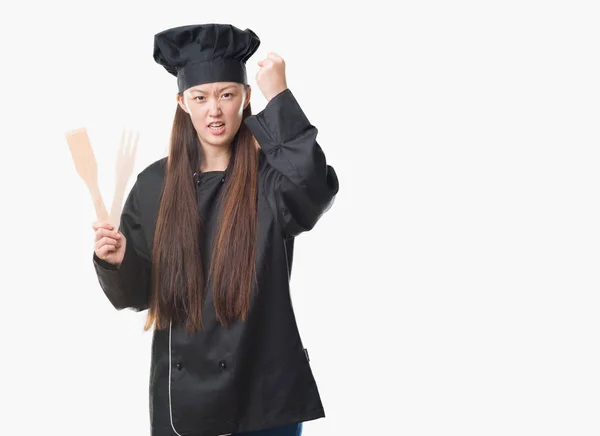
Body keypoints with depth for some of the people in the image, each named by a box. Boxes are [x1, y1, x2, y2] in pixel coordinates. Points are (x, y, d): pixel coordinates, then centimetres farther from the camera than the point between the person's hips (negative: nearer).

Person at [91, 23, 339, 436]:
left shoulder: (271, 178, -6)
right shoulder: (154, 185, 1)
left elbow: (315, 188, -30)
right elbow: (136, 294, 5)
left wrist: (278, 97, -24)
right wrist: (117, 262, -16)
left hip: (263, 390, -2)